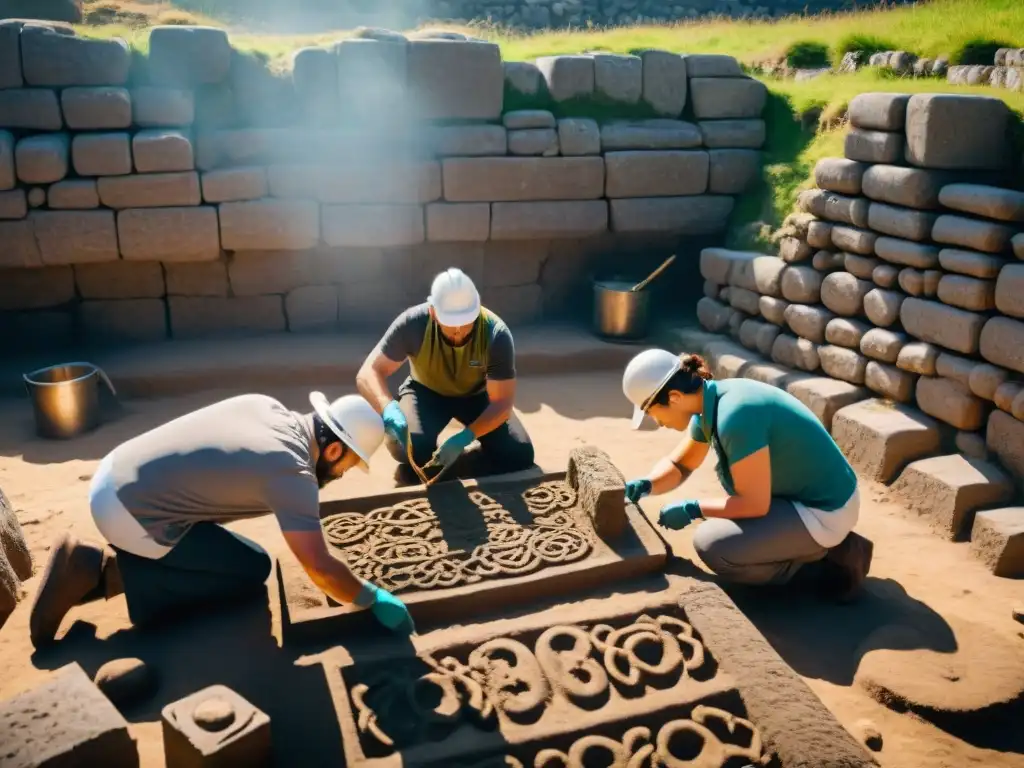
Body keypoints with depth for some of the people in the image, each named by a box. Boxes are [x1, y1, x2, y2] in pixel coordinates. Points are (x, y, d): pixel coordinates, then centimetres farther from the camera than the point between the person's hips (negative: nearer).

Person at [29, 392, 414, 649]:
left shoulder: (268, 407, 4)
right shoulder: (292, 472, -19)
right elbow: (320, 568, -20)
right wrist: (375, 598, -5)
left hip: (113, 474, 8)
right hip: (131, 511, -8)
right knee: (253, 570, 3)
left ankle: (98, 566, 14)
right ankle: (108, 572, -3)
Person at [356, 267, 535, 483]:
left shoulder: (496, 334, -30)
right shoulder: (413, 323, -30)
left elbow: (502, 402, -28)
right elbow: (368, 373, -29)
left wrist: (464, 438, -44)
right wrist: (388, 408, -51)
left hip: (477, 394, 1)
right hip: (426, 391, -1)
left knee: (520, 454, -20)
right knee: (409, 448, -31)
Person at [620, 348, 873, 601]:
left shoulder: (734, 414, -29)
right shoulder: (710, 402, 0)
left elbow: (754, 503, -26)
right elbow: (679, 465, 13)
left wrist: (691, 509, -15)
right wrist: (645, 485, -6)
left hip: (824, 512, -9)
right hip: (815, 495, 9)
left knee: (710, 544, -18)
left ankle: (824, 551, 0)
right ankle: (815, 547, 17)